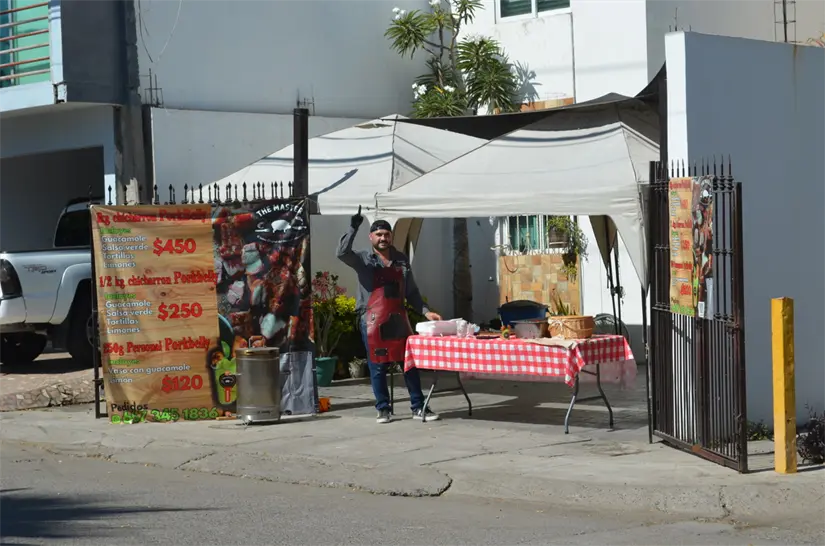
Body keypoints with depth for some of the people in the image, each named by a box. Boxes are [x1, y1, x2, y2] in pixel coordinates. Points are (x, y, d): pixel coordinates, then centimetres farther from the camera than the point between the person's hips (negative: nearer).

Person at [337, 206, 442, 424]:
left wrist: (425, 311, 4)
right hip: (373, 320, -3)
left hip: (398, 318, 3)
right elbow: (342, 253, -20)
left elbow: (411, 291, 14)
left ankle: (418, 408, 10)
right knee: (378, 367, 2)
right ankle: (383, 409, 12)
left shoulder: (401, 260, 11)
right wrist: (353, 228, -23)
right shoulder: (363, 259, 0)